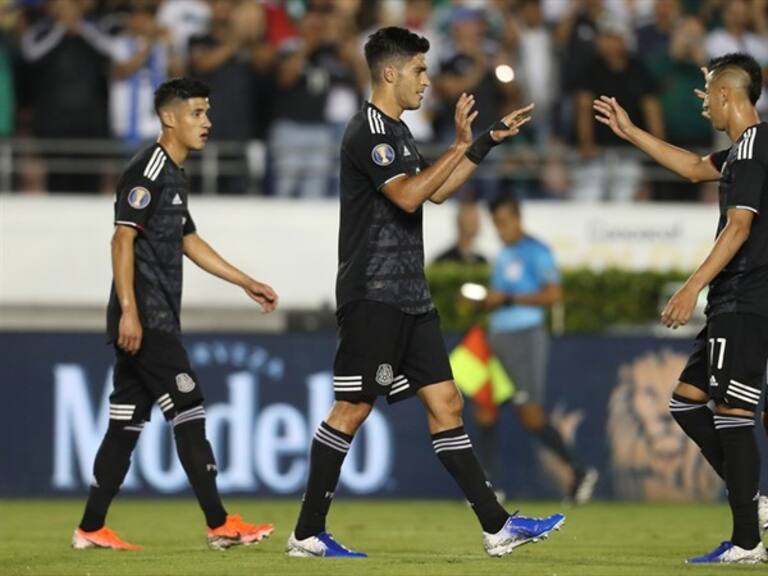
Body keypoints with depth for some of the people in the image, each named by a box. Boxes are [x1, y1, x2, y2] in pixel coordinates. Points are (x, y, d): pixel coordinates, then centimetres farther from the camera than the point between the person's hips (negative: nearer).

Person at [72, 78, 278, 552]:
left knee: (127, 423, 8)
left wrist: (247, 283, 29)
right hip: (145, 317, -10)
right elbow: (123, 238, -18)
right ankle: (220, 525, -9)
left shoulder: (174, 174, 20)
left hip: (155, 320, 10)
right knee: (189, 411, -10)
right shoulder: (149, 169, -11)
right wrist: (128, 310, -24)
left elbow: (190, 242, 29)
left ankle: (91, 529, 9)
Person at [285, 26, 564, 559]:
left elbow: (435, 191, 30)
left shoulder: (396, 131, 18)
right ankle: (308, 533, 0)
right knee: (353, 408, -6)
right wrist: (461, 144, -22)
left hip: (410, 296, 9)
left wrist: (489, 141, 24)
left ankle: (497, 526, 3)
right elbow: (408, 196, -24)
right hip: (373, 295, -9)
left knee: (445, 403, 5)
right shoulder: (369, 133, -13)